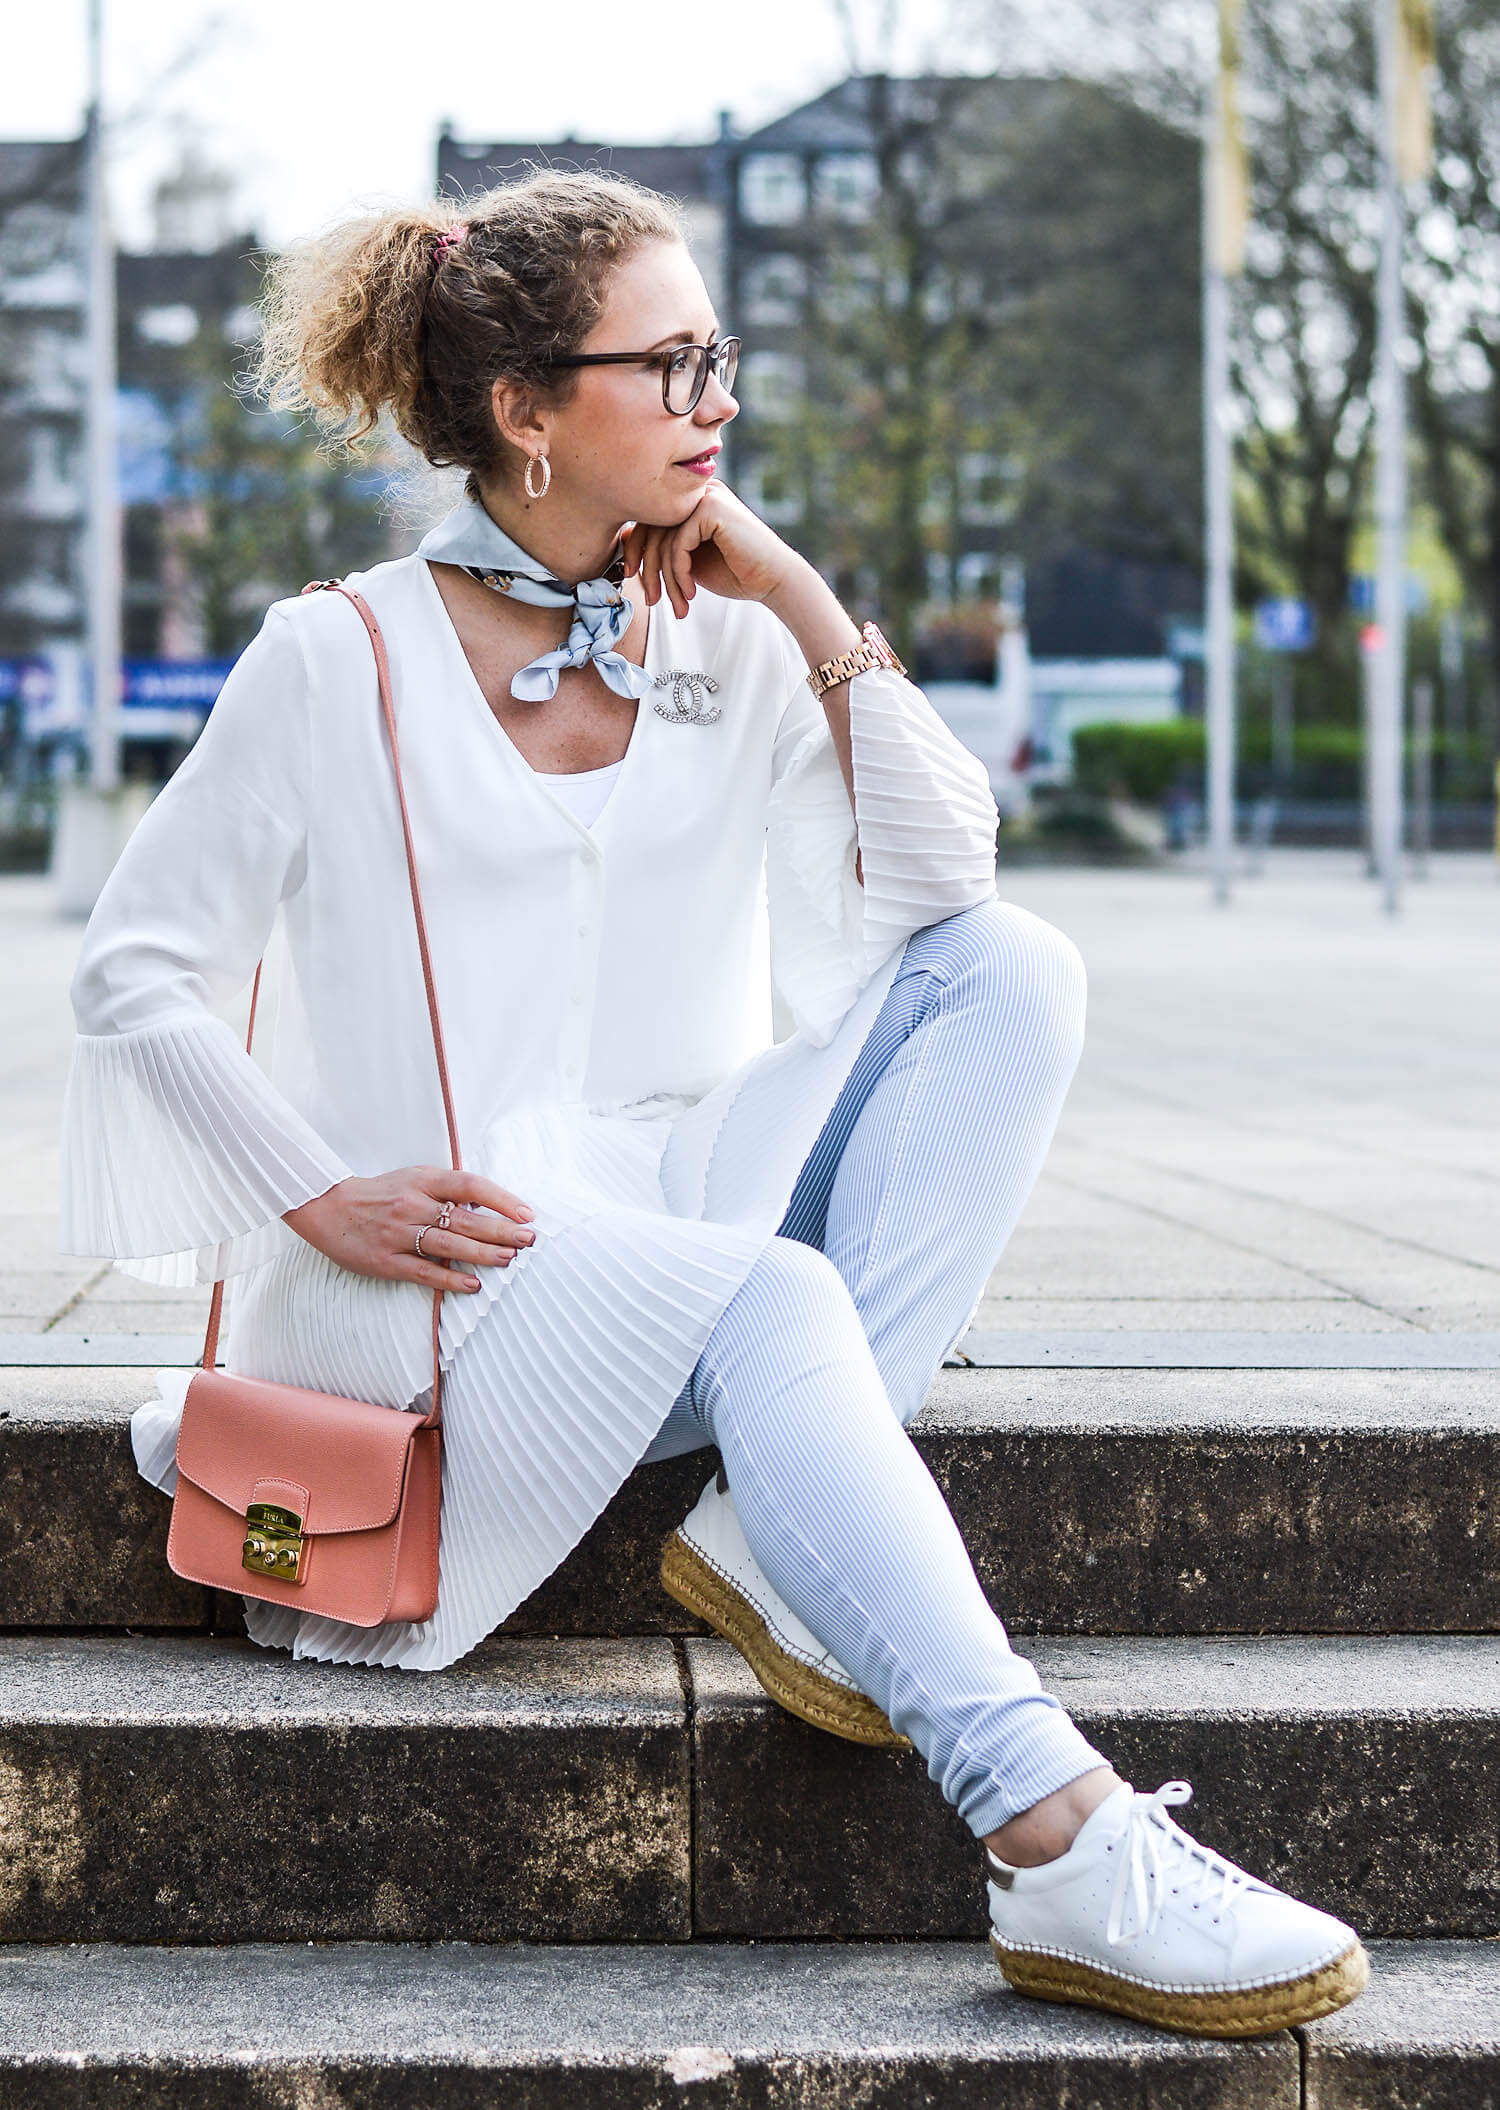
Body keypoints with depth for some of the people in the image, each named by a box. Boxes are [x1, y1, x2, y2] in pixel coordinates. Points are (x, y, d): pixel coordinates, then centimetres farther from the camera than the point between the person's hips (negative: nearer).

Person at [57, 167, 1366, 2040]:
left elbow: (946, 881, -1)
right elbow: (135, 973, -1)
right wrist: (330, 1200, -12)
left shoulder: (724, 643, 10)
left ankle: (775, 1530, -25)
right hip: (458, 1256, -6)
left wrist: (807, 609, -4)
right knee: (772, 1302, -36)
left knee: (1015, 973, -14)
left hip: (685, 1184, 6)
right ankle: (1063, 1853, -43)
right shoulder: (338, 659, -2)